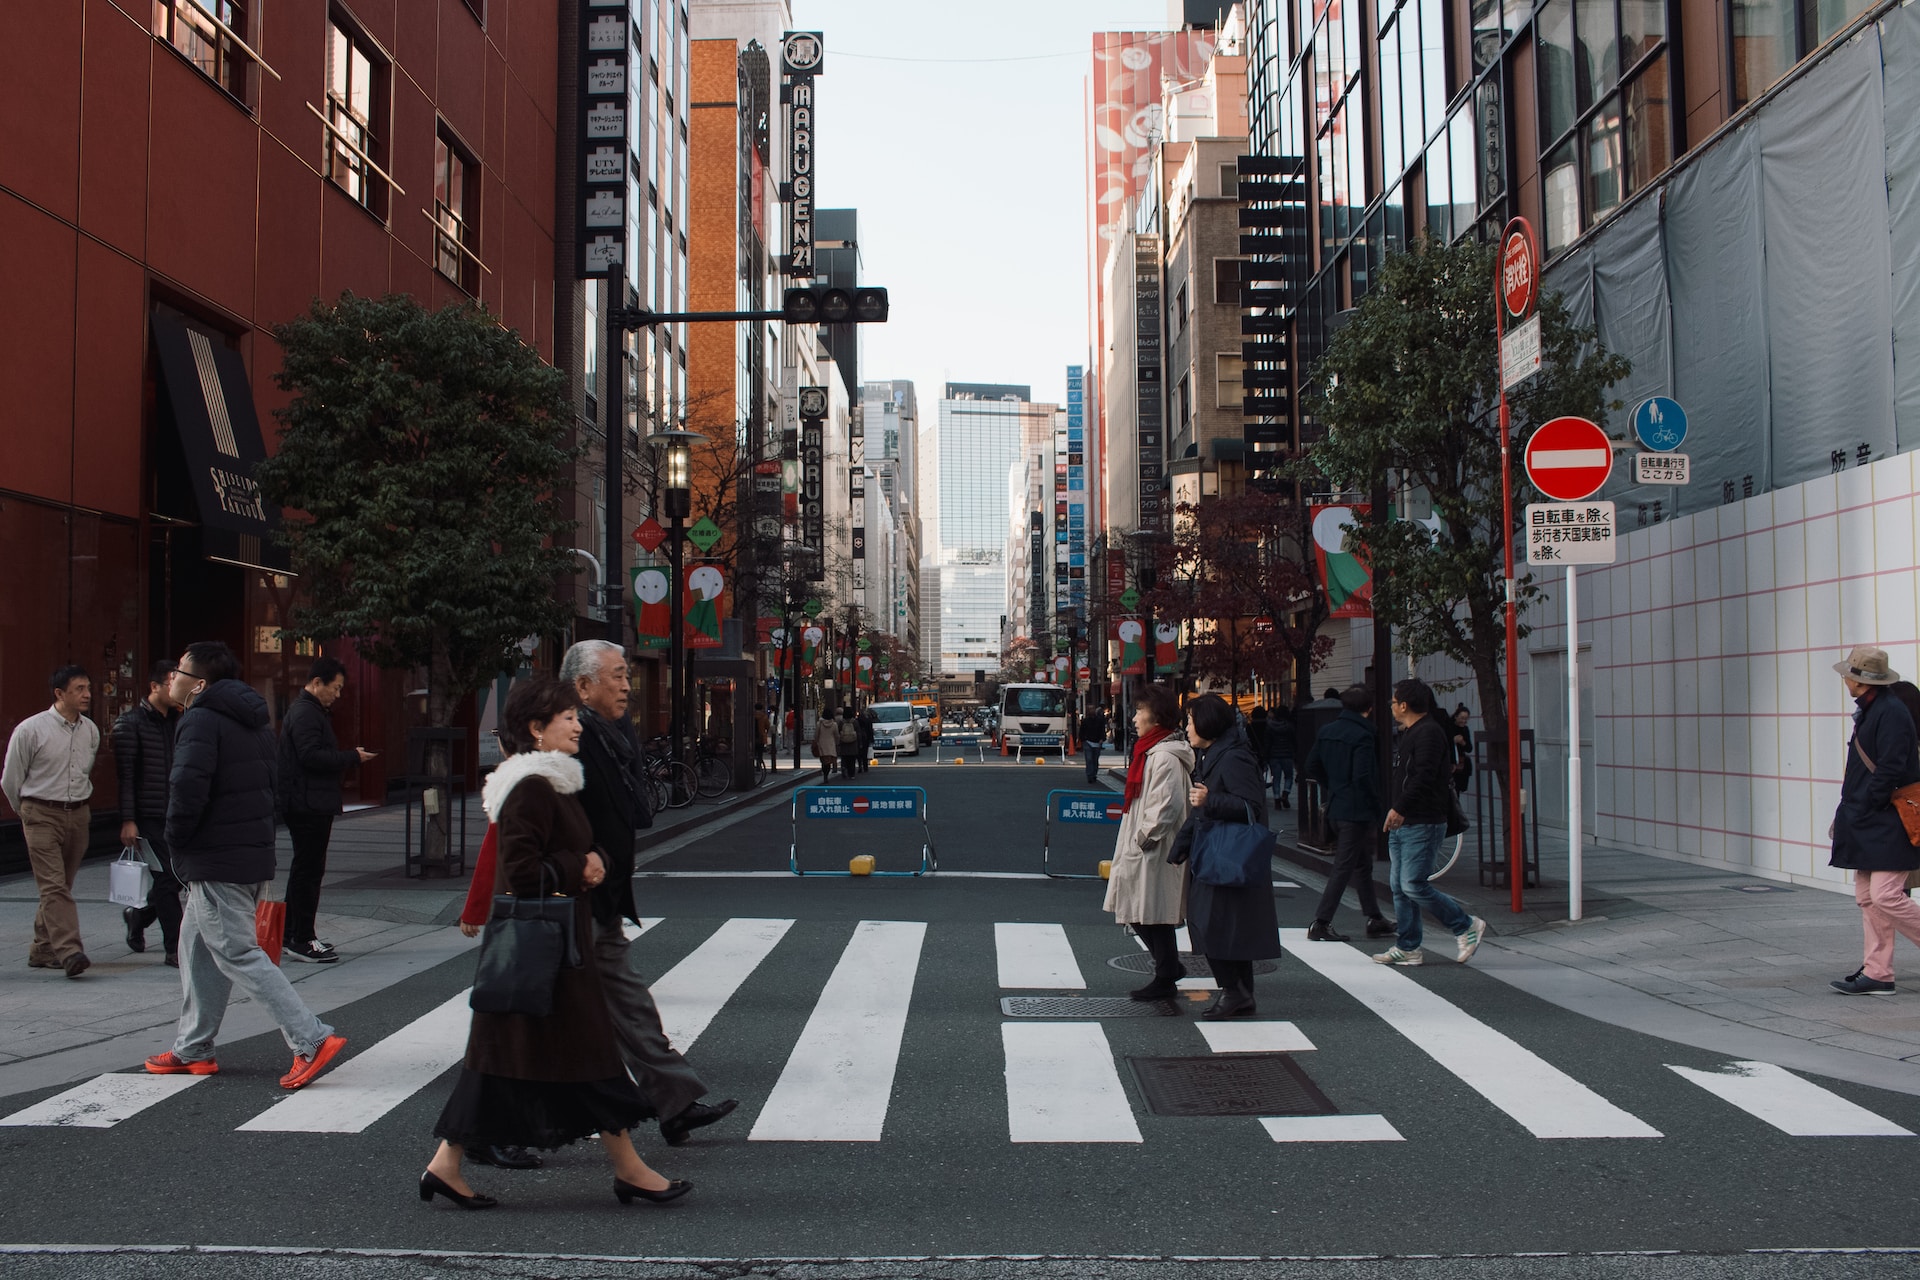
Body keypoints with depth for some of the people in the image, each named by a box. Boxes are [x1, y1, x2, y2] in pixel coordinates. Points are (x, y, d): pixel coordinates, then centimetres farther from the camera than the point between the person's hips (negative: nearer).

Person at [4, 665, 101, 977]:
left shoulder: (91, 731, 6)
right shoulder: (31, 729, -9)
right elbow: (10, 779, 2)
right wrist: (28, 812, 12)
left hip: (78, 815, 5)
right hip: (42, 816, -5)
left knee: (60, 886, 10)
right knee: (54, 886, -13)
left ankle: (42, 950, 21)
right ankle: (69, 952, -21)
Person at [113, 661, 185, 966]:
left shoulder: (179, 721, 12)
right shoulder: (131, 722, -7)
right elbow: (125, 774, -11)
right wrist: (128, 820, -15)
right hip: (149, 816, -6)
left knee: (178, 876, 9)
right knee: (167, 878, -5)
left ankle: (138, 915, 37)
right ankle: (175, 947, 2)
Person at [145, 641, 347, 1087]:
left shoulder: (200, 722, -15)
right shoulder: (253, 720, 15)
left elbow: (188, 790, -27)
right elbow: (269, 784, 19)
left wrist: (176, 843, -10)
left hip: (216, 862, -10)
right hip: (253, 853, 10)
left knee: (238, 954, -7)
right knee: (198, 949, 20)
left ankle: (312, 1040, -13)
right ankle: (192, 1051, 28)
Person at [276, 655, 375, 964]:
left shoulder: (312, 712, 20)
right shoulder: (305, 713, -14)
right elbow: (311, 756, -24)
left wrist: (347, 759, 7)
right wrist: (352, 758, -17)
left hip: (308, 804, 11)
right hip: (308, 805, -11)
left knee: (305, 869, 16)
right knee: (308, 869, -7)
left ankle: (292, 936, 23)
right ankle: (301, 940, -3)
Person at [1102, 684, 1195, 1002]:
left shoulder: (1165, 758, -18)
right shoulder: (1151, 752, 15)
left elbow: (1165, 808, -23)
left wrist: (1142, 840, -17)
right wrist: (1135, 843, 15)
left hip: (1155, 855, -10)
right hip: (1144, 853, 10)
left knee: (1154, 917, -1)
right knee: (1141, 917, 15)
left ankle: (1166, 979, 10)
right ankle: (1170, 968, 26)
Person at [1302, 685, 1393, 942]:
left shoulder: (1326, 732, 7)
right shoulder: (1362, 736, -16)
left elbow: (1312, 767, 12)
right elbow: (1363, 776, -22)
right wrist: (1379, 810, -13)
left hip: (1336, 808, 8)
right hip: (1358, 811, -8)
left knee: (1362, 864, 19)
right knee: (1343, 868, -4)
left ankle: (1374, 919, 26)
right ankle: (1320, 923, -5)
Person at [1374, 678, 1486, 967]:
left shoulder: (1429, 732, -14)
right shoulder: (1410, 733, 19)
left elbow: (1424, 778, -25)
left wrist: (1399, 808, -27)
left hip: (1423, 825, -10)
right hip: (1403, 824, 10)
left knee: (1413, 886, -12)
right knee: (1399, 887, 8)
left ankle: (1467, 926, 1)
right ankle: (1407, 948, 13)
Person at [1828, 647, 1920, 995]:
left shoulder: (1892, 712, -16)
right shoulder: (1869, 710, 15)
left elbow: (1890, 771, -21)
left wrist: (1862, 808, -15)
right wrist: (1850, 812, 14)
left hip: (1888, 825, -10)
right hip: (1868, 824, 10)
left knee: (1885, 896, -13)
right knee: (1868, 898, 8)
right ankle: (1876, 974, 10)